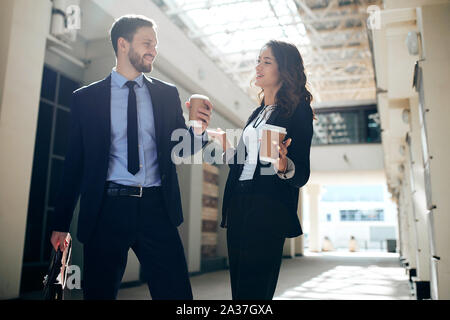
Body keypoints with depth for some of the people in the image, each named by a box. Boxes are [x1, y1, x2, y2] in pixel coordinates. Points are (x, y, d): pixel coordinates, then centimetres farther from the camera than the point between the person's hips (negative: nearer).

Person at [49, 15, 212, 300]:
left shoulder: (168, 94, 11)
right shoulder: (86, 98, 6)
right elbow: (75, 162, 6)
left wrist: (198, 131, -10)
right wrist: (61, 223, 4)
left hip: (157, 209, 1)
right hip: (107, 209, -1)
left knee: (177, 292, -1)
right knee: (99, 293, 7)